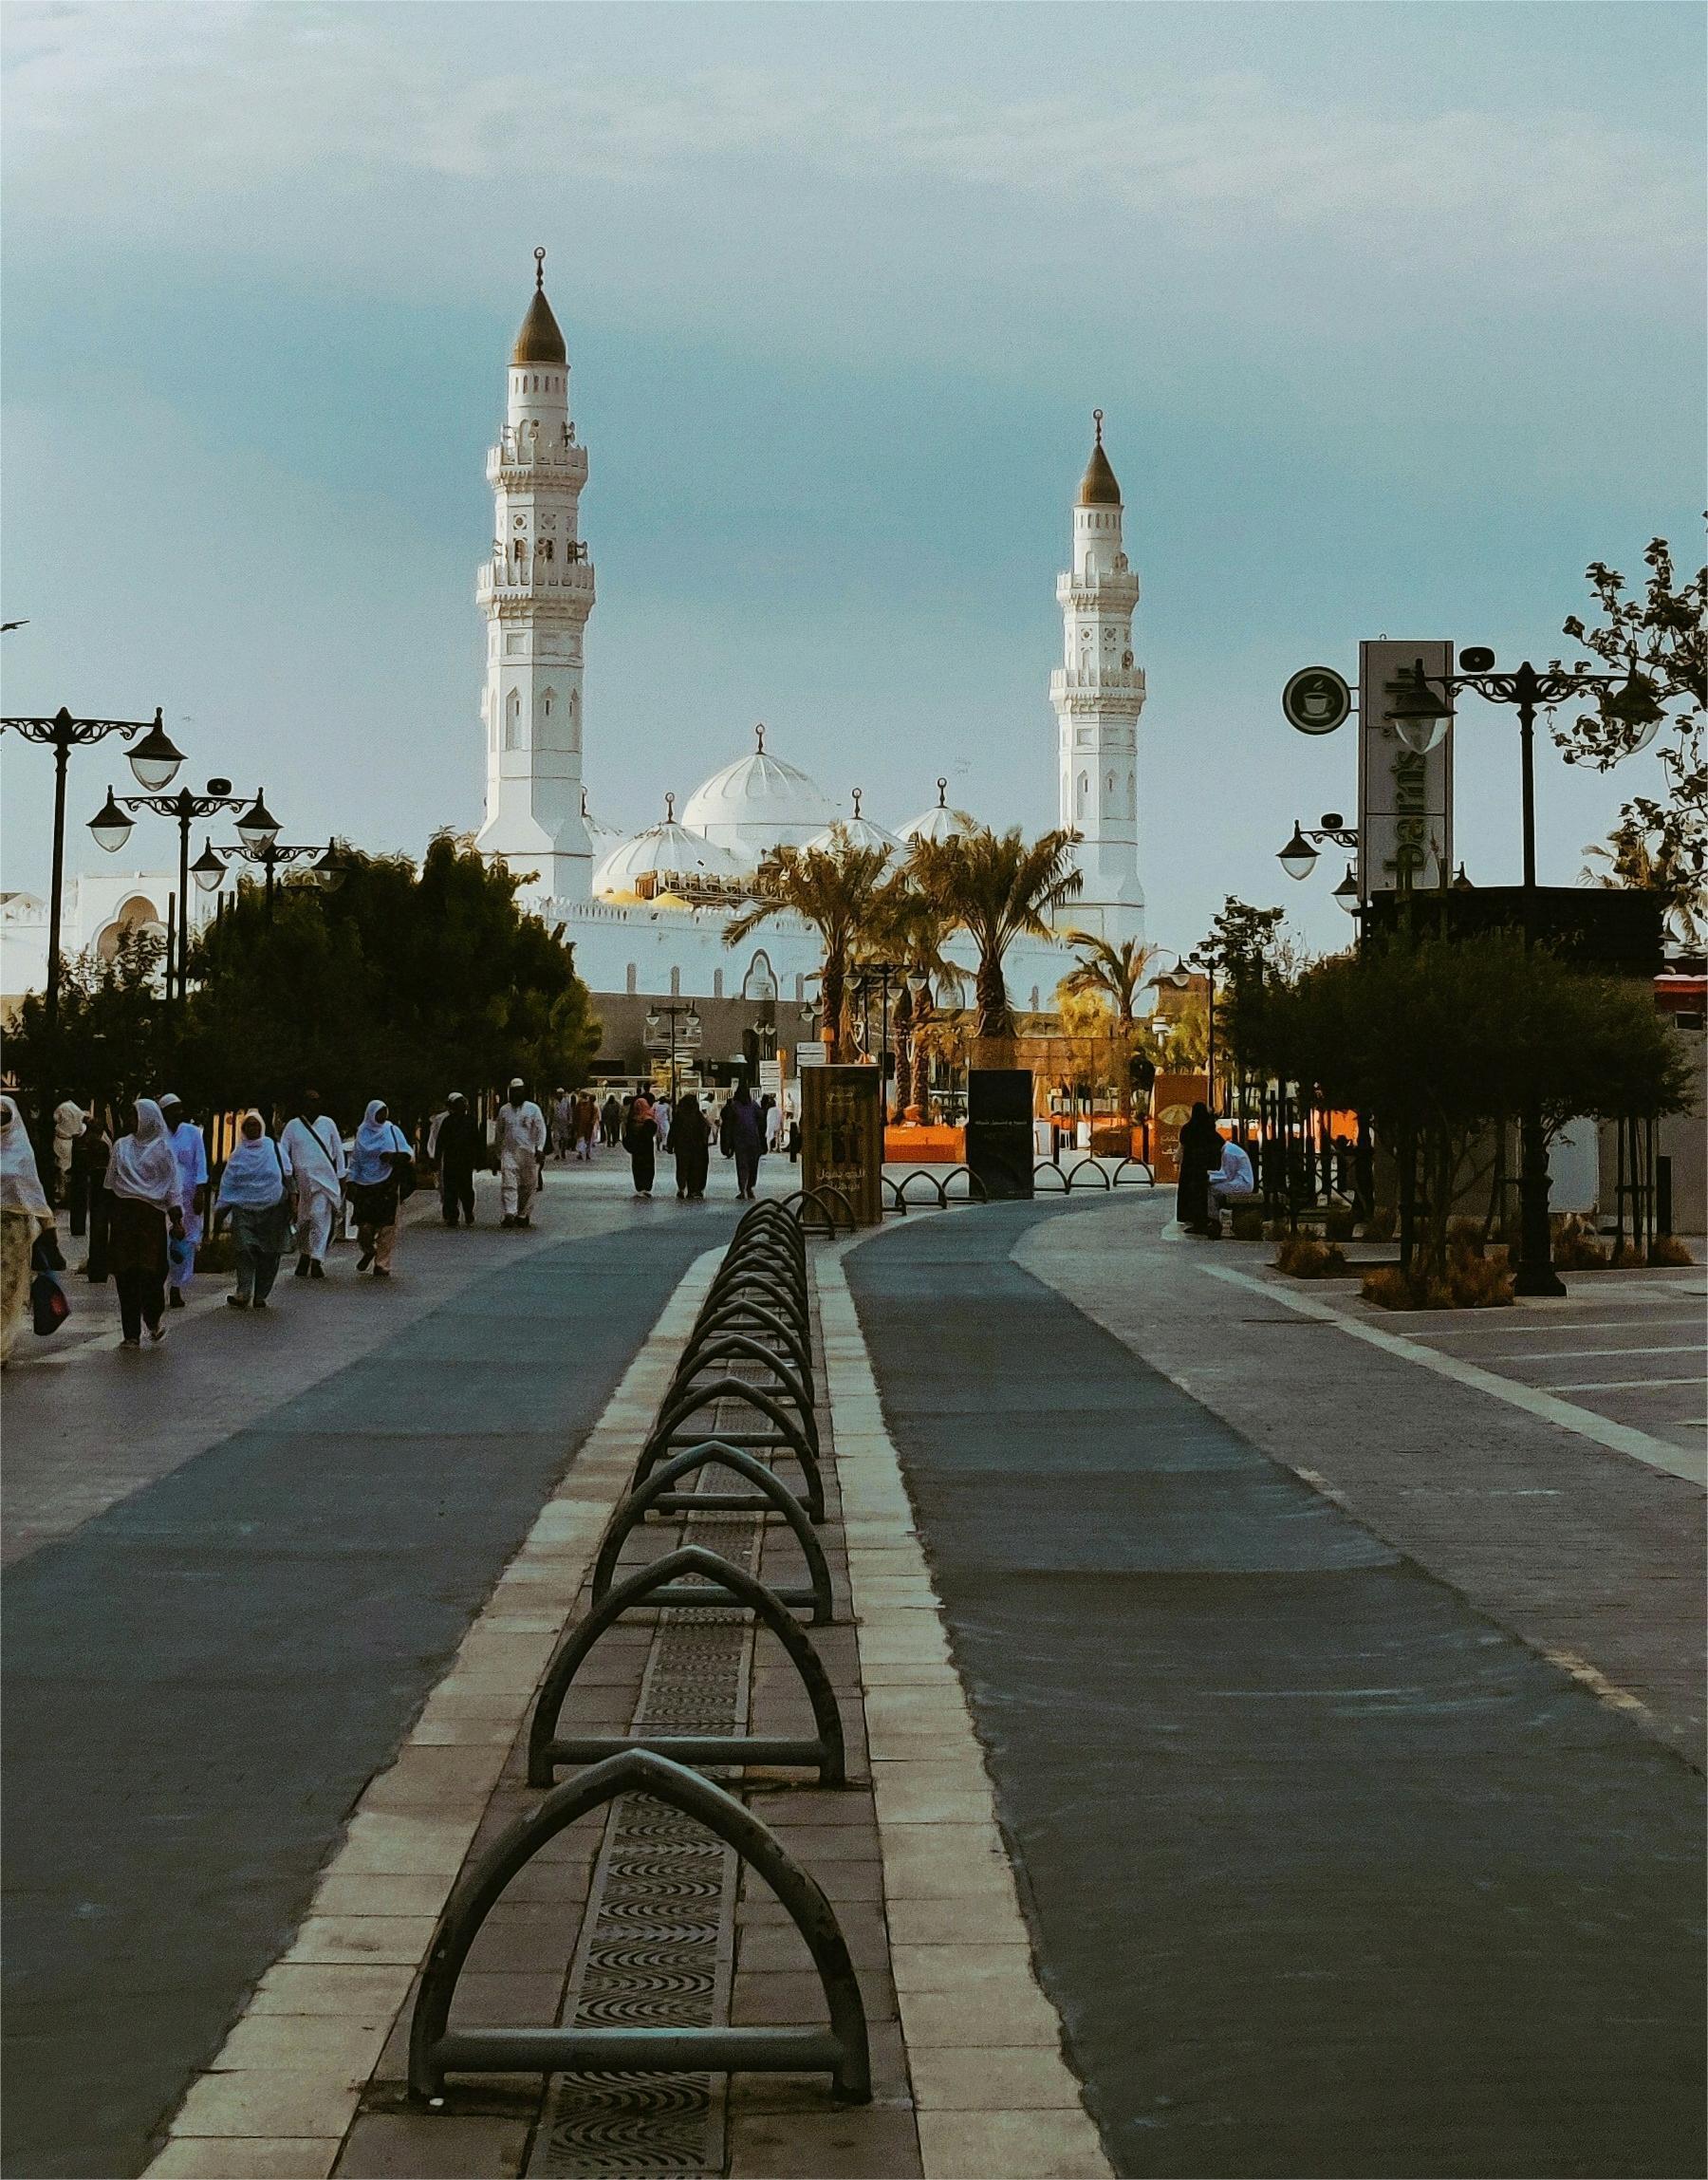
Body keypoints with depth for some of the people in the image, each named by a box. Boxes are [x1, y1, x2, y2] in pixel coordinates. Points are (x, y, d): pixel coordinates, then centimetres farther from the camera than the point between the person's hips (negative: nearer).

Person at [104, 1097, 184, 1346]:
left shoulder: (163, 1148, 2)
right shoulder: (121, 1146, 12)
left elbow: (174, 1186, -1)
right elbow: (111, 1183, 16)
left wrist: (177, 1219, -8)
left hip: (152, 1215, -3)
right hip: (124, 1213, 3)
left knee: (151, 1272, -7)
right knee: (125, 1275, 0)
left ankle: (154, 1321, 8)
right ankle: (131, 1333, 4)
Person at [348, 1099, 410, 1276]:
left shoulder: (393, 1130, 5)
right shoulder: (362, 1133, 8)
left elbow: (407, 1153, 3)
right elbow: (355, 1160, 11)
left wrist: (393, 1156, -17)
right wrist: (352, 1183, 3)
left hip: (387, 1185, -1)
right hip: (365, 1185, 1)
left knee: (387, 1225, -6)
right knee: (365, 1224, -2)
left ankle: (382, 1264, 4)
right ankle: (368, 1251, 29)